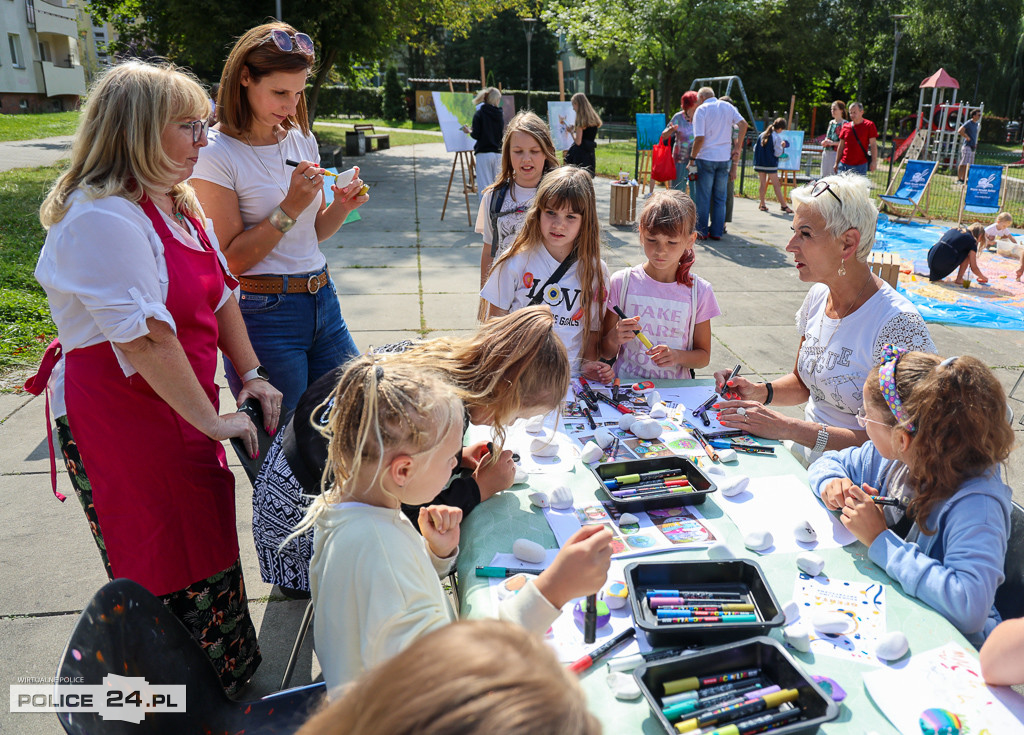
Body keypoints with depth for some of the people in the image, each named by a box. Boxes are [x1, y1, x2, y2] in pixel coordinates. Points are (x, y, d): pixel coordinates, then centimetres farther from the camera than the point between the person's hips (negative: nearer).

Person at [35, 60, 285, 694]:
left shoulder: (178, 201, 10)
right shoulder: (104, 217, -22)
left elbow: (220, 294, 13)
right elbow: (146, 338, -26)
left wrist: (251, 376, 6)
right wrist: (211, 420, -19)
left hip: (184, 396, 9)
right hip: (126, 409, -9)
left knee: (205, 537, 17)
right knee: (175, 563, 4)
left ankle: (231, 672, 36)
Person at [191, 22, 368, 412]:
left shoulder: (302, 139, 9)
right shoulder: (216, 154, -11)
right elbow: (230, 260, -13)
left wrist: (341, 207, -3)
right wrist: (290, 207, -19)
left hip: (322, 301, 7)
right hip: (264, 311, -6)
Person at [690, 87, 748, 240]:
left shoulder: (701, 110, -5)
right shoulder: (727, 107, 9)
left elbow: (700, 138, -14)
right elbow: (743, 124, -2)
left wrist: (692, 158, -6)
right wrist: (737, 148, 3)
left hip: (706, 158, -4)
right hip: (725, 158, 4)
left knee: (703, 198, 3)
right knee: (720, 197, 9)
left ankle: (702, 232, 5)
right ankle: (717, 232, 10)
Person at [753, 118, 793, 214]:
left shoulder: (761, 135, 9)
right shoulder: (777, 137, -9)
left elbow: (755, 148, 14)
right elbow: (777, 153, -10)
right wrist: (782, 146, 6)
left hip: (760, 164, 5)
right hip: (771, 164, -5)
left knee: (763, 184, 11)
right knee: (776, 185, -2)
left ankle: (762, 204, 10)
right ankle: (783, 205, -1)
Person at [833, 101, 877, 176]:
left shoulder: (869, 125, 0)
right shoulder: (845, 126, 9)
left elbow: (873, 144, -2)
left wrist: (874, 161, -11)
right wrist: (836, 163, 11)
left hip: (861, 165, -3)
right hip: (844, 164, 3)